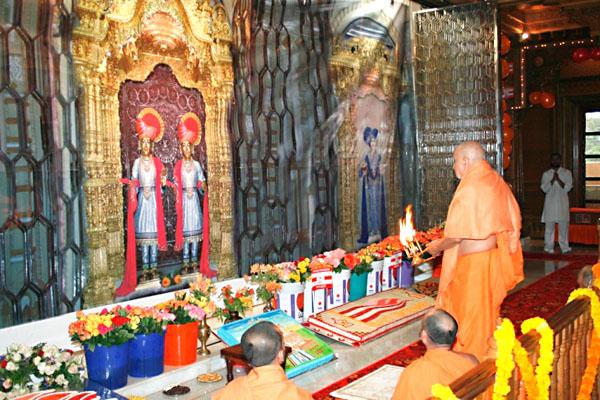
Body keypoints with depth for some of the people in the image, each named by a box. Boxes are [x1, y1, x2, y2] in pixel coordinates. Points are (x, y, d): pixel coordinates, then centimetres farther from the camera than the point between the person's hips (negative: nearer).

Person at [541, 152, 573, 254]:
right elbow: (544, 189, -3)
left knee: (563, 225, -1)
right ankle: (549, 247, 6)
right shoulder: (546, 174, 8)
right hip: (550, 203, 0)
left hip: (562, 203, 0)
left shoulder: (567, 173, 6)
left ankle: (564, 246, 6)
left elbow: (567, 187, -4)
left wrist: (558, 179, -14)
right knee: (549, 225, 0)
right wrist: (553, 180, -14)